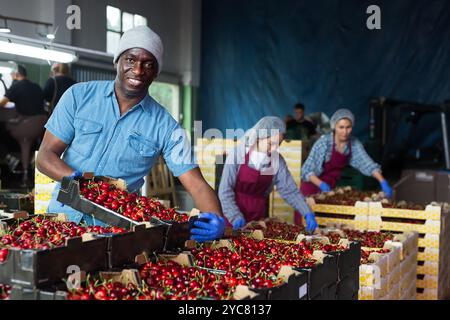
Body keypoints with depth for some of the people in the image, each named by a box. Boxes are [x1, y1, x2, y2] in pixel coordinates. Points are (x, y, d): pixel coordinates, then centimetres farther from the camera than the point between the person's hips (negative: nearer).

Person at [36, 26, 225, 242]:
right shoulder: (79, 96, -1)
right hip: (64, 215, 1)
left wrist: (216, 219, -28)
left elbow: (197, 185, -7)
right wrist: (79, 179, -21)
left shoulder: (165, 127, -4)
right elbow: (45, 156, 0)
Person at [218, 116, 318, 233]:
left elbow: (290, 190, -3)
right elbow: (225, 190, -12)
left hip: (258, 218, 3)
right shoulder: (238, 154, -14)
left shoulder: (277, 160, -5)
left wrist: (308, 213, -15)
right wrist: (235, 217, -22)